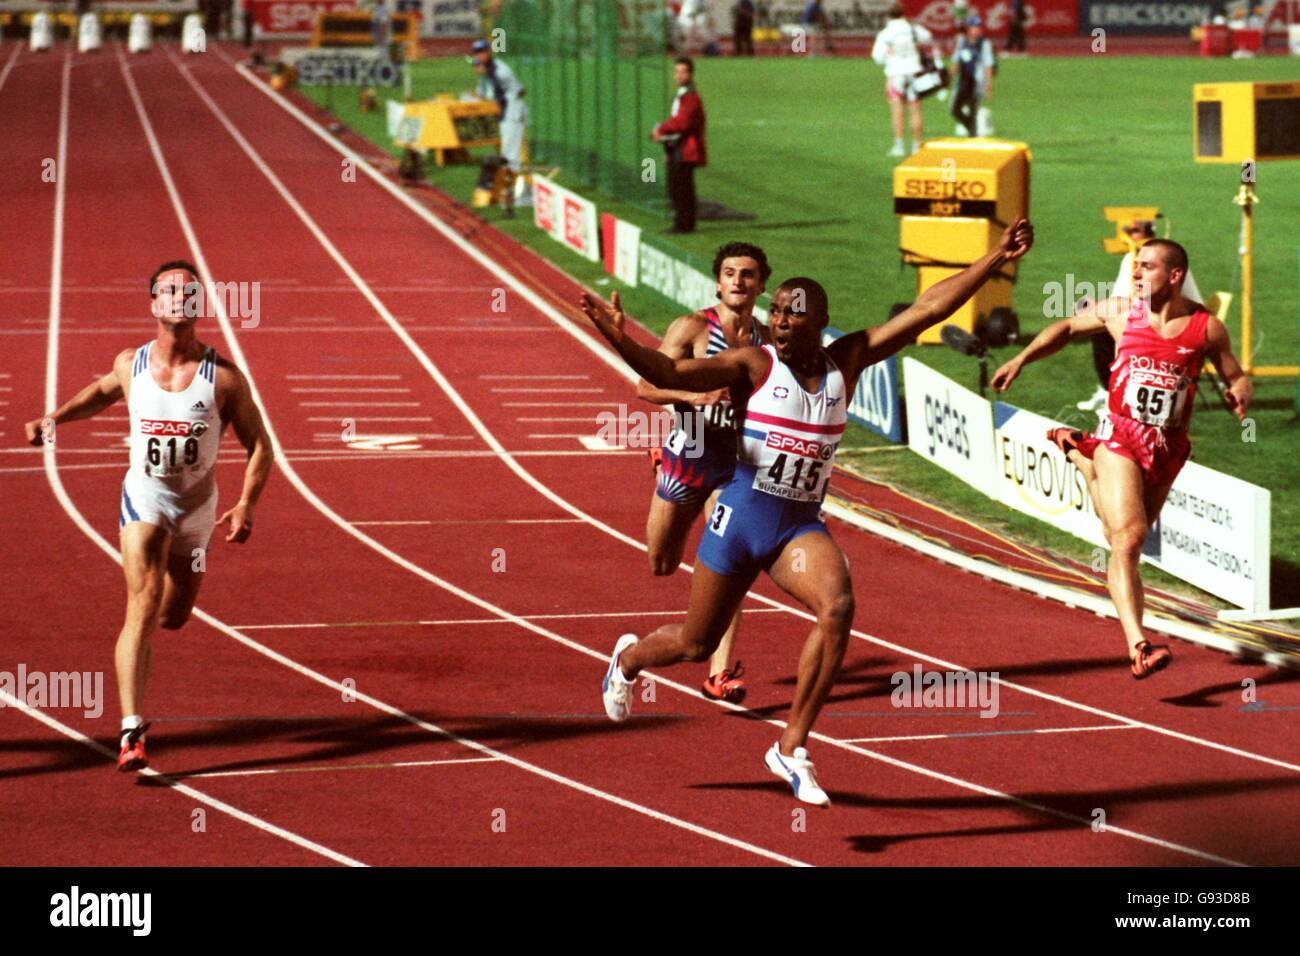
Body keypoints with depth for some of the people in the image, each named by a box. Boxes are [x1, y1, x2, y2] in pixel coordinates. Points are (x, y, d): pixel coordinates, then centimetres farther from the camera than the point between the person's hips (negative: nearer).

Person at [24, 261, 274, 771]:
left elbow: (258, 444, -5)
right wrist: (56, 417, 4)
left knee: (173, 617, 16)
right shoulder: (130, 365, -6)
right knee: (143, 605, -20)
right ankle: (131, 733, -27)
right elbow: (102, 391, 19)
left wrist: (247, 504, -17)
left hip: (197, 502, 1)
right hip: (144, 495, -1)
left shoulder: (223, 376, -12)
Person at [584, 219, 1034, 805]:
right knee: (696, 644, 12)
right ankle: (629, 658, 51)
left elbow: (929, 309, -1)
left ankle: (791, 749, -15)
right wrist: (618, 339, -40)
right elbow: (665, 373, -22)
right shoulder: (754, 366, -11)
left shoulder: (846, 361, 0)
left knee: (837, 608, -28)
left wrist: (997, 258, -5)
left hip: (802, 526, 2)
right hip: (740, 516, -2)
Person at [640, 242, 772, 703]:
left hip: (735, 464, 1)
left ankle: (721, 673, -15)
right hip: (685, 457, -1)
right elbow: (647, 386, -18)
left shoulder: (768, 341, 2)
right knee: (661, 565, 12)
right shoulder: (692, 328, -10)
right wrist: (691, 395, -34)